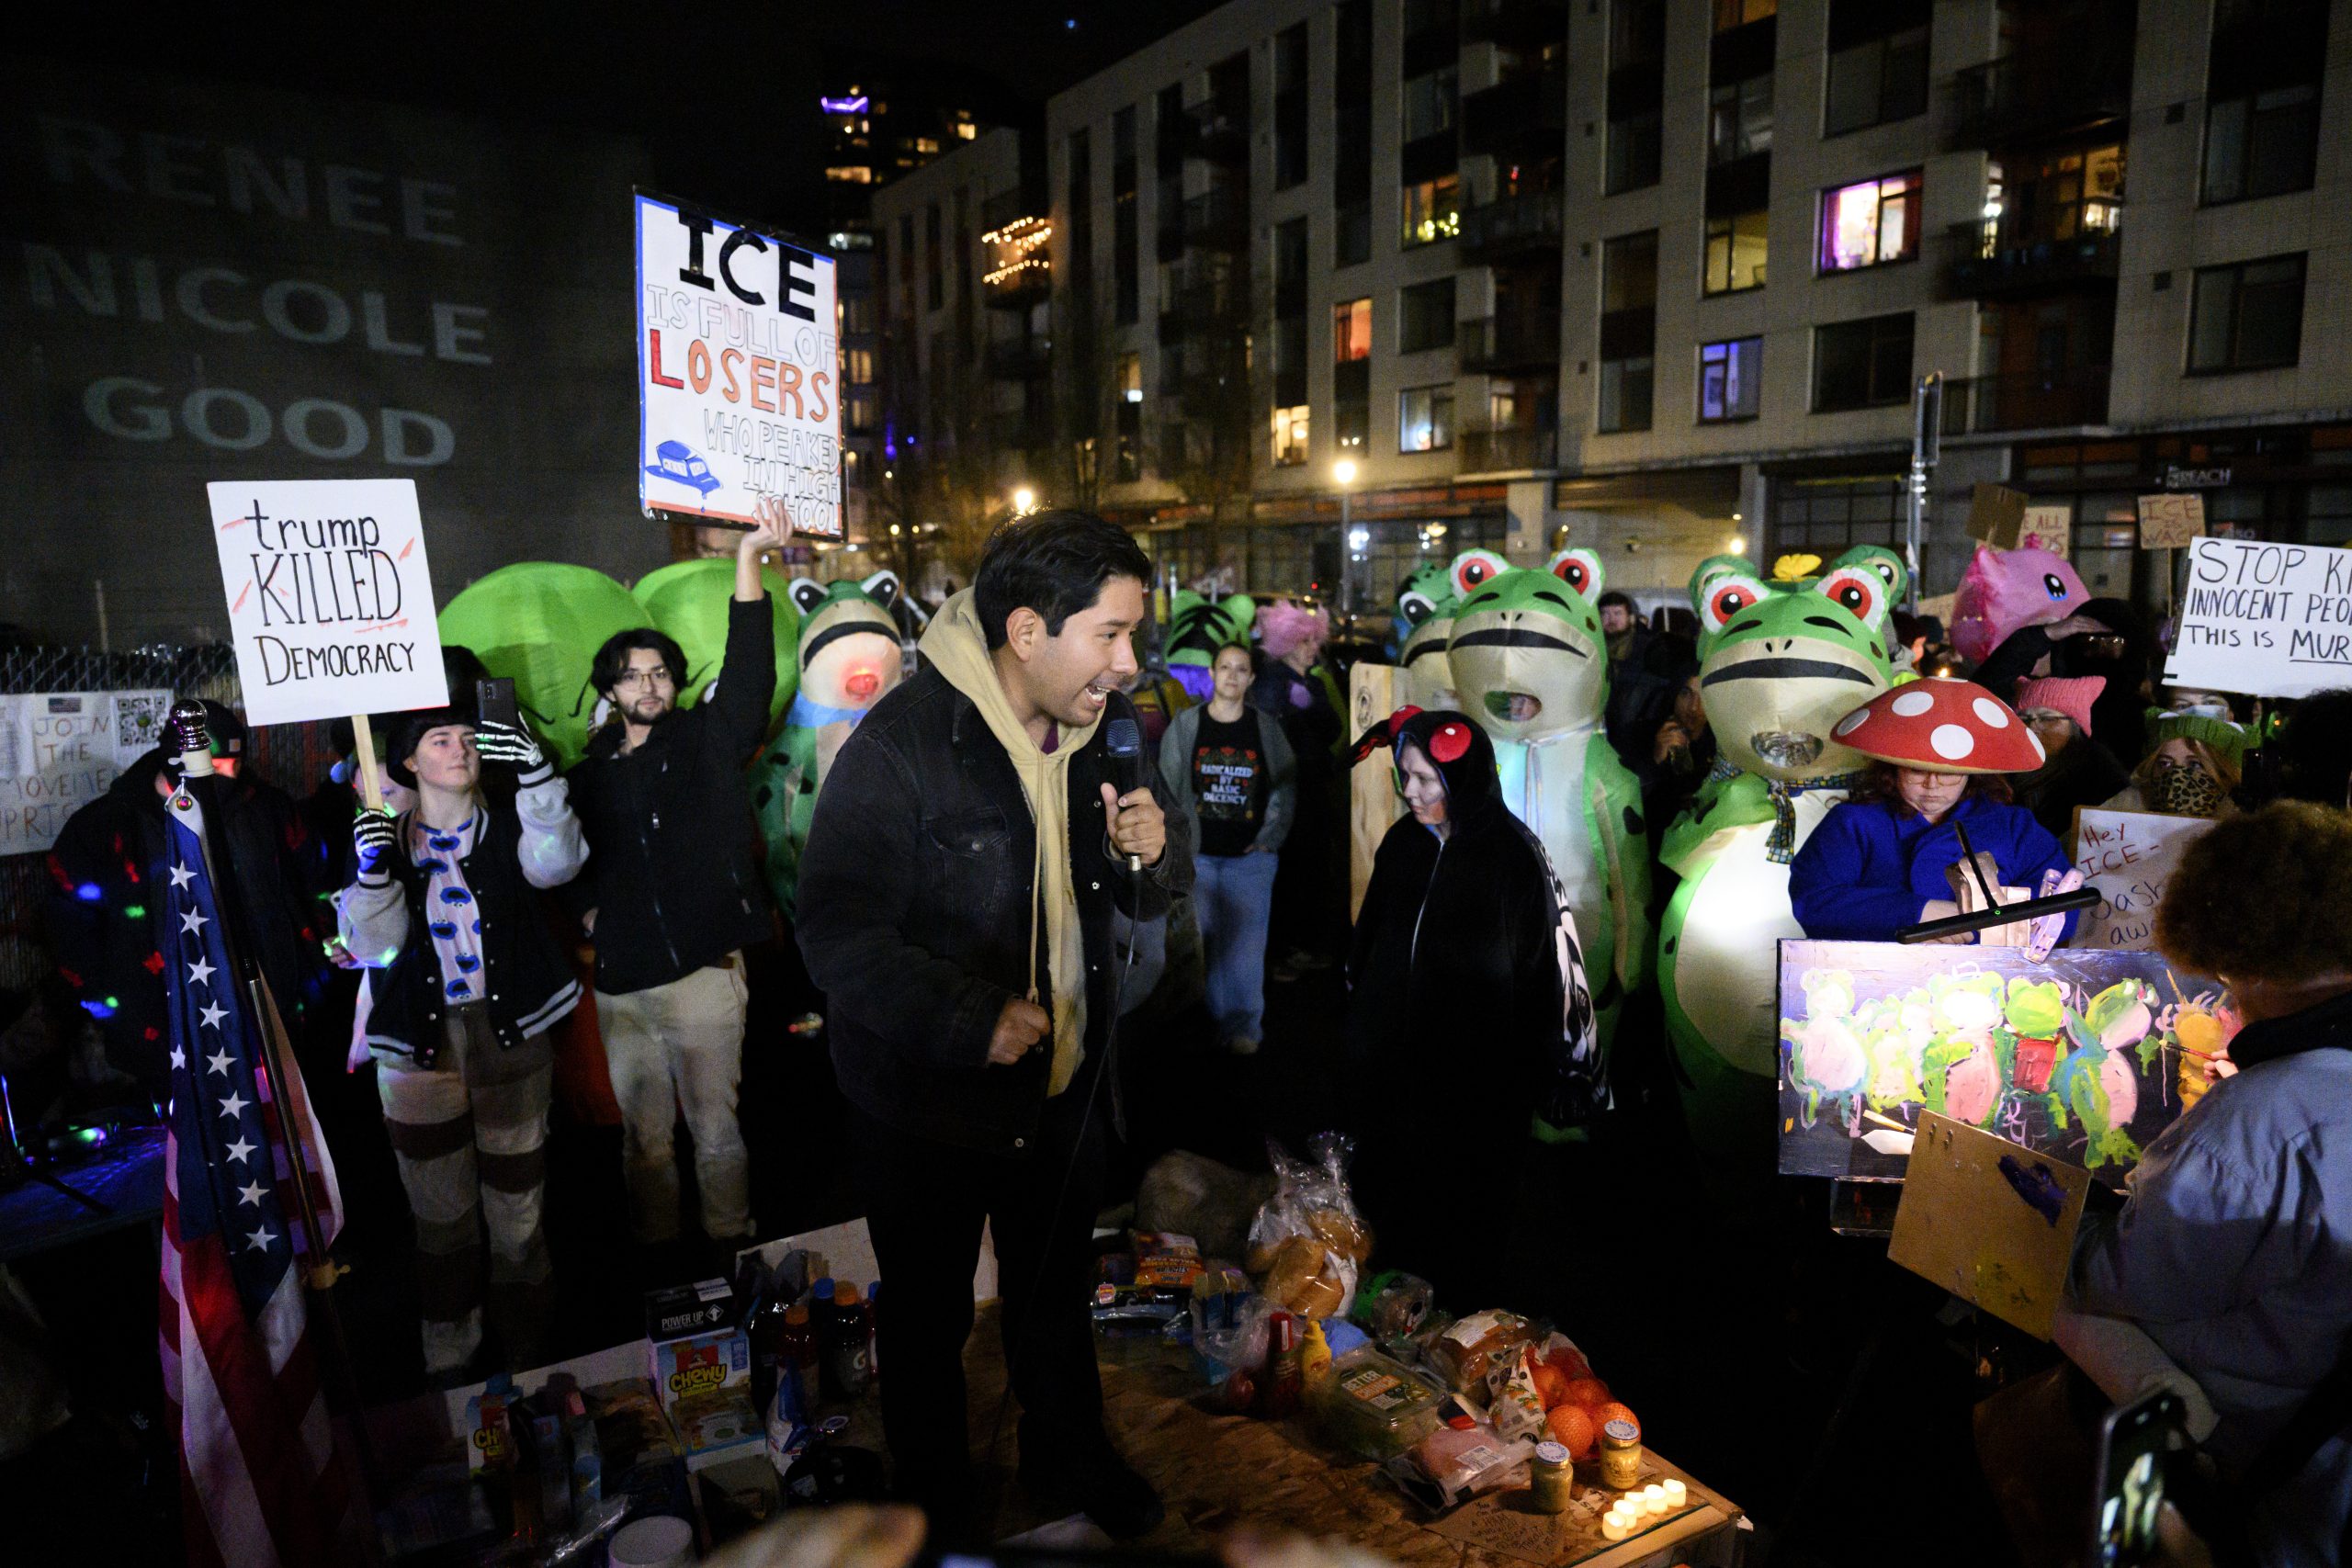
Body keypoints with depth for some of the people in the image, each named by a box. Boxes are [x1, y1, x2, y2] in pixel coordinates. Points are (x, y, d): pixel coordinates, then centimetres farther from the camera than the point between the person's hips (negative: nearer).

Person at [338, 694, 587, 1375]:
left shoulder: (508, 827, 2)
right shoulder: (385, 840, 5)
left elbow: (556, 863, -20)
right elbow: (374, 947, -3)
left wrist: (536, 774, -31)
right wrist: (372, 873, -19)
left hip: (510, 1039, -1)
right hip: (419, 1050, 1)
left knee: (517, 1207, 5)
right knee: (440, 1215, 11)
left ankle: (527, 1355, 21)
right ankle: (448, 1356, 29)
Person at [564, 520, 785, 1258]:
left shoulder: (706, 740, 2)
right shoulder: (589, 773, 10)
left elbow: (748, 671, -12)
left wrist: (747, 560, -21)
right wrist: (588, 909, 5)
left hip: (703, 969, -3)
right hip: (622, 982, 3)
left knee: (717, 1127, 4)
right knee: (644, 1134, 14)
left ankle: (730, 1247, 19)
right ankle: (655, 1254, 28)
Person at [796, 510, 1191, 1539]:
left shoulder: (1102, 727, -3)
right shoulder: (903, 743, -24)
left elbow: (1149, 893, 6)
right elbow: (838, 929, -26)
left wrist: (1154, 849, -17)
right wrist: (968, 1018, -35)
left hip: (1064, 1078, 6)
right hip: (928, 1097, -5)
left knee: (1058, 1294, 26)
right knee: (930, 1316, 18)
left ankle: (1067, 1456, 52)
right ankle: (937, 1505, 43)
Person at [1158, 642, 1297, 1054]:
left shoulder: (1266, 729, 6)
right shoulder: (1185, 725, 5)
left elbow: (1286, 788, 9)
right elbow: (1167, 788, 5)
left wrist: (1270, 839, -1)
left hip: (1250, 857, 0)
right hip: (1197, 855, 0)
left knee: (1246, 944, -3)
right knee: (1198, 942, 2)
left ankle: (1244, 1027, 6)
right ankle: (1204, 1023, 15)